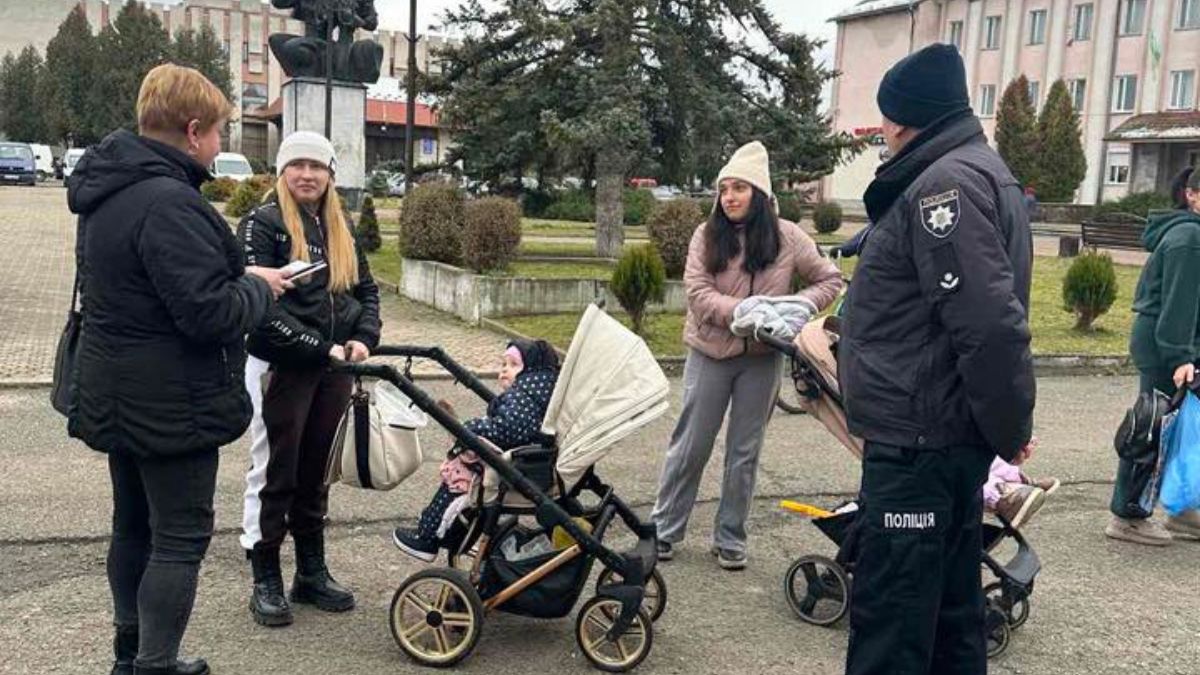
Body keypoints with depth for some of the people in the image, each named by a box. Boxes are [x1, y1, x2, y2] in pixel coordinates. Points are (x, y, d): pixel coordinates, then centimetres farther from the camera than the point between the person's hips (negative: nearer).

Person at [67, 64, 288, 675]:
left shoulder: (106, 192, 9)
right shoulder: (168, 203, -24)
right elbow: (210, 313, -29)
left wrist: (238, 279, 9)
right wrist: (257, 286, -9)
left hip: (115, 396, 10)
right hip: (172, 405, -10)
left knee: (133, 525, 20)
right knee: (181, 537, 1)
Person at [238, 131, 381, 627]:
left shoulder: (340, 228, 12)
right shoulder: (261, 224, -8)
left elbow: (366, 289, 14)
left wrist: (363, 339, -5)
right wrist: (320, 346, -21)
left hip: (334, 368, 6)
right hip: (281, 367, -5)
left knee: (315, 473, 14)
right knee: (274, 474, 4)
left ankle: (312, 573, 25)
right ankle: (265, 582, 16)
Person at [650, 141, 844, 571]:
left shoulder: (787, 237, -4)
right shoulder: (707, 236, -5)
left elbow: (830, 280, 4)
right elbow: (697, 292, -13)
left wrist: (805, 305, -15)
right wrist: (738, 309, -28)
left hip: (761, 359, 1)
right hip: (711, 353, -1)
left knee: (745, 451, 11)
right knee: (691, 445, 8)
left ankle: (730, 537, 24)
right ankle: (664, 528, 22)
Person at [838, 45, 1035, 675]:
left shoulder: (946, 183, -16)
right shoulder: (977, 171, 17)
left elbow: (990, 324, -25)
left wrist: (1008, 429, -14)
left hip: (918, 442, -10)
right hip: (949, 434, 10)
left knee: (889, 615, -4)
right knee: (950, 602, 19)